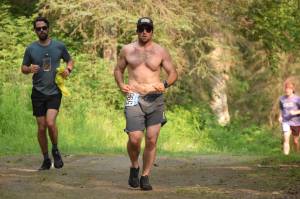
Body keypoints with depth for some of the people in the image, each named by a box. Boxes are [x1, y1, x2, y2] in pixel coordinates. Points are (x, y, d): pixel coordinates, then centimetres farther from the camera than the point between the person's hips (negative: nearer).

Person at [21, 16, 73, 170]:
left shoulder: (59, 46, 1)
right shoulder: (31, 49, 2)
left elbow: (69, 60, 15)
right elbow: (23, 68, 11)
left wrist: (68, 69, -7)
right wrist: (29, 69, -12)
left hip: (54, 92, -2)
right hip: (38, 92, 2)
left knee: (50, 122, -20)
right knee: (41, 128, 4)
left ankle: (55, 150, 7)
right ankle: (46, 160, 19)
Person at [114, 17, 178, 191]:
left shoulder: (161, 52, 6)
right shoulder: (127, 50, 8)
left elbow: (173, 73, 7)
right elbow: (118, 69, 19)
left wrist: (165, 84, -14)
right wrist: (121, 84, -1)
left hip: (155, 99, 1)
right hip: (135, 98, -1)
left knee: (151, 140, -3)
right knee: (135, 139, -13)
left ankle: (145, 177, 9)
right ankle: (134, 167, 16)